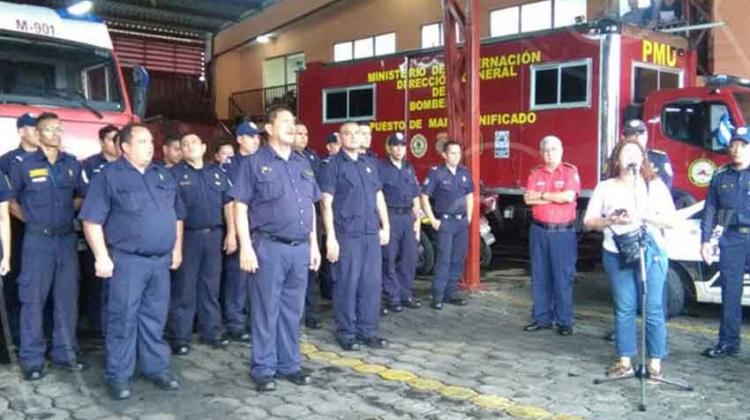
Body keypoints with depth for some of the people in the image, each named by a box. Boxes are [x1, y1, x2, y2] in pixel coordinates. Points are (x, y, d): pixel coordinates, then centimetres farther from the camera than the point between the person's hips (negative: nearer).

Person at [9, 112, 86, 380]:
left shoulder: (72, 164, 6)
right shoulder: (24, 165, -3)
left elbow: (80, 196, 18)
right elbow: (11, 201, 6)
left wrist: (66, 215, 6)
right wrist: (33, 220, 2)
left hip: (67, 239, 4)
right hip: (38, 241, -3)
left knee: (67, 298, 8)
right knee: (33, 299, 0)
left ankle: (64, 352, 18)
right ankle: (32, 359, 8)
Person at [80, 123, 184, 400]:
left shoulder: (163, 175, 13)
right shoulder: (109, 176, -5)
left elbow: (177, 214, 19)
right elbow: (92, 220, -9)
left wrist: (177, 248, 13)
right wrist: (102, 256, -14)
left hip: (161, 260, 5)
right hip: (127, 260, -5)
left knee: (155, 318, 13)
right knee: (123, 319, 0)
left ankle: (157, 369, 23)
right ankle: (118, 376, 10)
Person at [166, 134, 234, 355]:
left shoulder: (217, 173, 12)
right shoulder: (175, 173, -1)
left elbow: (228, 203, 12)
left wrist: (231, 233, 5)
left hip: (214, 235, 4)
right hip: (187, 236, -4)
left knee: (211, 287, 11)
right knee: (184, 288, 0)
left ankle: (211, 331, 21)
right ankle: (179, 337, 7)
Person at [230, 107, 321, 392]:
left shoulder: (303, 164, 14)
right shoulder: (254, 162, -3)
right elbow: (240, 207, -7)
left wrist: (313, 244, 13)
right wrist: (246, 247, -14)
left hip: (300, 248, 5)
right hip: (269, 247, -5)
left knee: (292, 310, 12)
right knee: (266, 310, 3)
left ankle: (289, 364, 24)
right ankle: (263, 369, 14)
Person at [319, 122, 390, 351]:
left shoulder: (369, 165, 16)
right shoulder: (333, 165, -2)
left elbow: (379, 197, 20)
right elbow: (326, 203, -8)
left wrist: (385, 226, 13)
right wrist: (330, 237, -15)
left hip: (371, 234, 6)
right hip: (346, 235, -5)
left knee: (372, 283, 6)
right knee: (347, 284, -1)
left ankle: (367, 330, 16)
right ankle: (346, 332, 11)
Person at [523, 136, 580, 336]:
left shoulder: (570, 171, -2)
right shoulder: (535, 173, 8)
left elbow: (569, 196, -17)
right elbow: (528, 199, -5)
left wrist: (543, 195, -6)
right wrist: (557, 197, -9)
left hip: (563, 232, -4)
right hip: (539, 230, 4)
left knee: (563, 277, -1)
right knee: (539, 276, 8)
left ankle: (564, 321, 7)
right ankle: (541, 318, 17)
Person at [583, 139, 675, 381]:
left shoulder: (655, 185, 8)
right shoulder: (605, 187, 10)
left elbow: (670, 219, 1)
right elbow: (589, 222, 7)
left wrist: (642, 216, -14)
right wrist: (610, 220, -12)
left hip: (651, 252, -1)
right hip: (616, 254, 1)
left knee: (653, 309, -3)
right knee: (624, 309, 3)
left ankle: (655, 363, 4)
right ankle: (625, 362, 9)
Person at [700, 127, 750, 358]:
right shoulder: (721, 176, 12)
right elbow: (710, 209, 12)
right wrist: (706, 240, 5)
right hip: (731, 240, 3)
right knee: (730, 292, 6)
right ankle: (728, 341, 15)